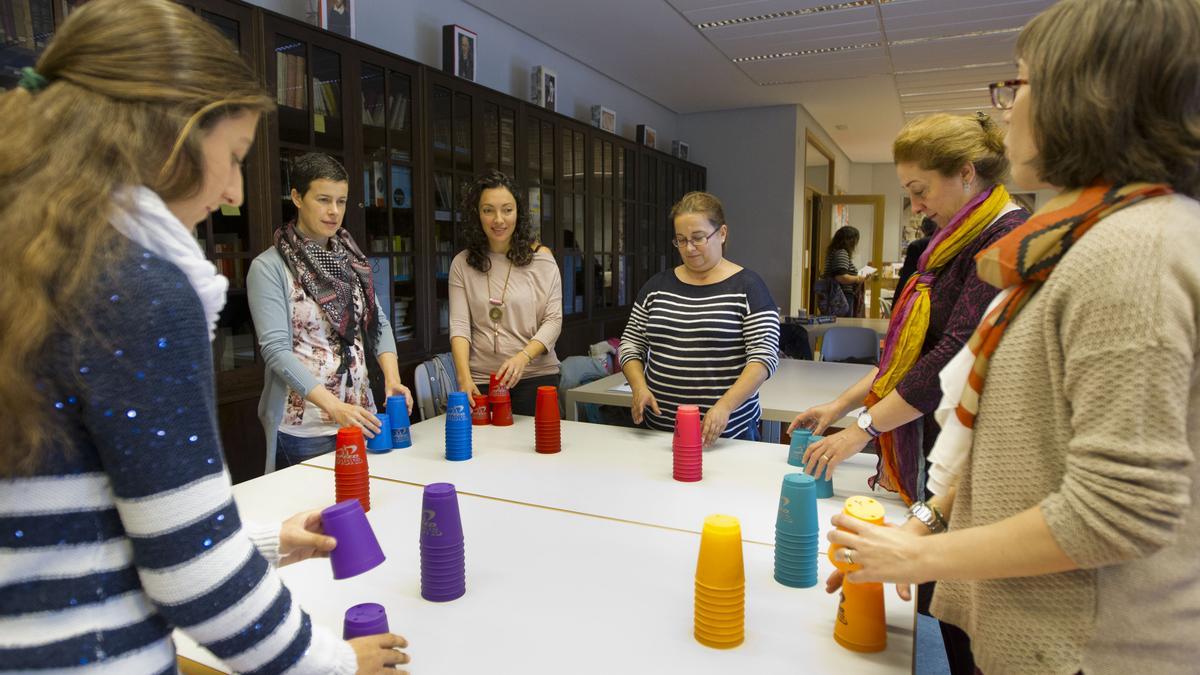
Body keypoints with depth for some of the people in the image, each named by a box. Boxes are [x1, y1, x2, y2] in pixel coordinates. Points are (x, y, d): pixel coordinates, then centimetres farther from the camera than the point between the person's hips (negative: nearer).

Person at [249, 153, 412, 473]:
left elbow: (378, 322, 6)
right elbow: (276, 350, -16)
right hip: (304, 430, -5)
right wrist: (334, 407, -26)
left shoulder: (352, 260, 8)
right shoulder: (269, 267, -9)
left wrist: (392, 377, -12)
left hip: (360, 417, 5)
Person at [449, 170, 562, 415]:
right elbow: (459, 325, -3)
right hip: (481, 380, 1)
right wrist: (464, 378, -18)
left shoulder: (541, 258, -1)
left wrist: (523, 357, -21)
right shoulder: (462, 264, 3)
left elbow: (553, 320, -4)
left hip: (536, 377, -1)